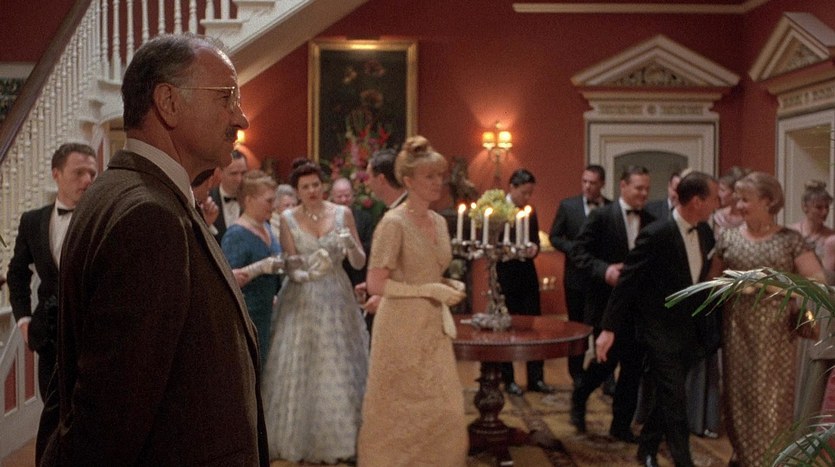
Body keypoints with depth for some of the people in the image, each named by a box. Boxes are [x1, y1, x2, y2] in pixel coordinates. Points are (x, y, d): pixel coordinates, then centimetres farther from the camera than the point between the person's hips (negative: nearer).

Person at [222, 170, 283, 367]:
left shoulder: (265, 226, 10)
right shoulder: (236, 234, -16)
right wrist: (261, 267, -30)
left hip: (265, 313, 9)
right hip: (246, 316, -9)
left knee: (261, 370, 13)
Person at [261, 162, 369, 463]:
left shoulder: (342, 214, 2)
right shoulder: (288, 219, 1)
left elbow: (359, 262, 2)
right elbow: (291, 267, -3)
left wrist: (350, 244, -18)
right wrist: (307, 273, -24)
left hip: (336, 298, 0)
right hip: (301, 300, 0)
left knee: (338, 369, 2)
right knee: (298, 368, 1)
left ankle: (336, 439, 14)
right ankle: (300, 439, 13)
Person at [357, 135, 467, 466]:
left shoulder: (439, 222, 10)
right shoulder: (393, 223, -13)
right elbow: (376, 284, -17)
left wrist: (450, 286, 1)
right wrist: (430, 291, -19)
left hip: (434, 327, 7)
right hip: (403, 328, -7)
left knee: (441, 409, 8)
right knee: (402, 411, 4)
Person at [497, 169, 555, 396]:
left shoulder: (530, 212, 9)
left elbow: (536, 241, 14)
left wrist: (534, 248, -8)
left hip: (527, 276, 5)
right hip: (505, 277, -5)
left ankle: (535, 378, 12)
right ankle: (508, 379, 16)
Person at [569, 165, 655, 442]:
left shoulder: (651, 223, 7)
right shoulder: (601, 217, -5)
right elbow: (578, 252, -9)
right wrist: (604, 270, -24)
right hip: (607, 302, -4)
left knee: (633, 367, 7)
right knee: (607, 360, -3)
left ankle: (621, 424, 21)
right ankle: (579, 397, 28)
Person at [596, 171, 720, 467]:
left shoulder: (705, 233, 2)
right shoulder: (656, 235, -20)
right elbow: (627, 282, -17)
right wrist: (609, 328, -18)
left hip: (690, 330, 7)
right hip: (661, 331, -7)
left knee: (668, 396, 16)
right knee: (673, 399, -3)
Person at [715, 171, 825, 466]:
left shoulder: (790, 239, -2)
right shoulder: (728, 238, 5)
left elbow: (818, 279, -8)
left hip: (775, 331, -2)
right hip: (738, 330, 2)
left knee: (772, 395, 2)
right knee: (739, 392, 7)